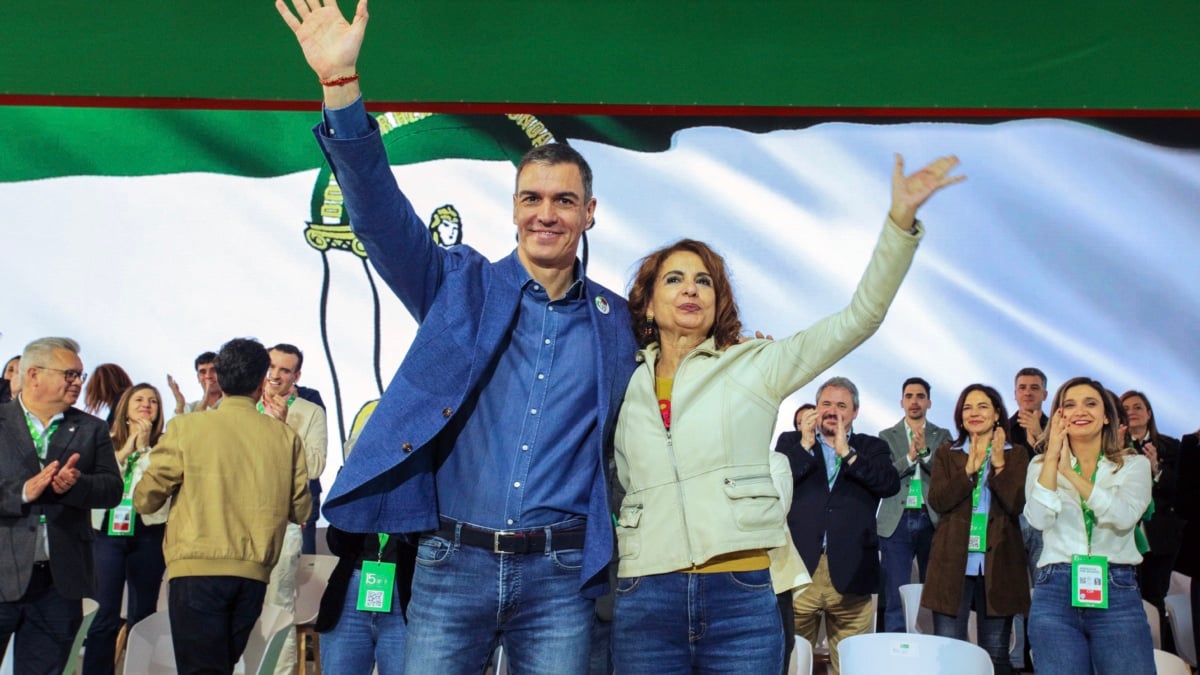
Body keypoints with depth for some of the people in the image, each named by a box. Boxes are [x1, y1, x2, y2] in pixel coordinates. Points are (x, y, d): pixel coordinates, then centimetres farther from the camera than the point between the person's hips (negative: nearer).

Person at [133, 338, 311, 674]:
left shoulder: (186, 427, -4)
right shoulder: (285, 436, 2)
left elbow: (144, 500, -2)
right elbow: (300, 509, 6)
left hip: (196, 570, -3)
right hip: (254, 574, 3)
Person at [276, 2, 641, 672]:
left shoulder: (618, 321, 10)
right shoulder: (463, 287, 5)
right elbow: (382, 210, -8)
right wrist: (340, 82, -21)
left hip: (561, 577, 1)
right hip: (453, 565, -1)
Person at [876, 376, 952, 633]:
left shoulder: (942, 436, 11)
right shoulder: (887, 436, 10)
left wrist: (925, 452, -16)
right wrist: (910, 456, -15)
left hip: (931, 521, 1)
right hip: (897, 522, 0)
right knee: (895, 599, -2)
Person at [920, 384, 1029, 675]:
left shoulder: (1017, 455, 7)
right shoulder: (946, 454, 10)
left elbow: (1017, 504, -6)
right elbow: (937, 501, -5)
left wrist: (999, 464, -15)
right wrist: (970, 468, -13)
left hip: (997, 565, 0)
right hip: (953, 564, 1)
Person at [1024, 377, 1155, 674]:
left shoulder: (1134, 464, 8)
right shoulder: (1042, 465, 10)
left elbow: (1125, 517, -11)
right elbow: (1040, 519, -8)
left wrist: (1070, 473, -13)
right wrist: (1052, 458, -9)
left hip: (1117, 593, -1)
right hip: (1056, 593, 1)